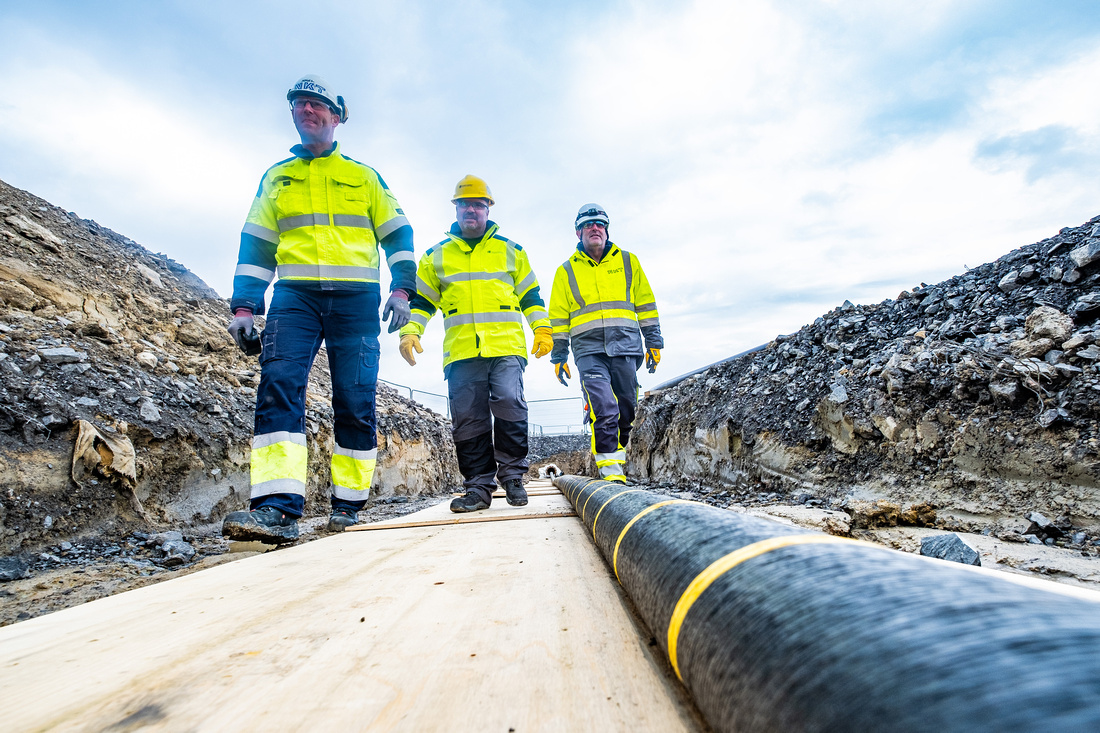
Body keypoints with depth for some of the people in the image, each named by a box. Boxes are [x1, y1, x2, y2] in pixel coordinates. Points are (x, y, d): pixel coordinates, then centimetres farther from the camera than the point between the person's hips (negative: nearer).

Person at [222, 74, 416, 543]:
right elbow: (255, 246, 17)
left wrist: (401, 288, -4)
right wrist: (243, 307, 6)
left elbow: (398, 235, 12)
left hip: (356, 301, -1)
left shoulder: (364, 176, 17)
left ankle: (348, 505, 4)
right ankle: (278, 507, -24)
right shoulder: (276, 178, 21)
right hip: (295, 296, 2)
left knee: (355, 402, -5)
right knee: (278, 384, -19)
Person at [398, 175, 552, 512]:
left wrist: (542, 329, 4)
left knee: (509, 404, -17)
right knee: (468, 419, -1)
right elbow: (421, 301, 19)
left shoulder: (510, 250, 18)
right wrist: (410, 331, 3)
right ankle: (479, 487, 8)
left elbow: (530, 296, 17)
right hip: (461, 352, 2)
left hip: (506, 347, -1)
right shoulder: (436, 256, 19)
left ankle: (512, 476, -1)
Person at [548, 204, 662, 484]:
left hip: (625, 347, 2)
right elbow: (558, 318, 14)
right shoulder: (566, 271, 12)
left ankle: (617, 456, 26)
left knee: (626, 411, 5)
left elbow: (645, 304, 15)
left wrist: (653, 342, 9)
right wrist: (559, 356, 9)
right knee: (604, 409, -17)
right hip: (588, 350, -2)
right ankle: (611, 472, -11)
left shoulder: (628, 261, 14)